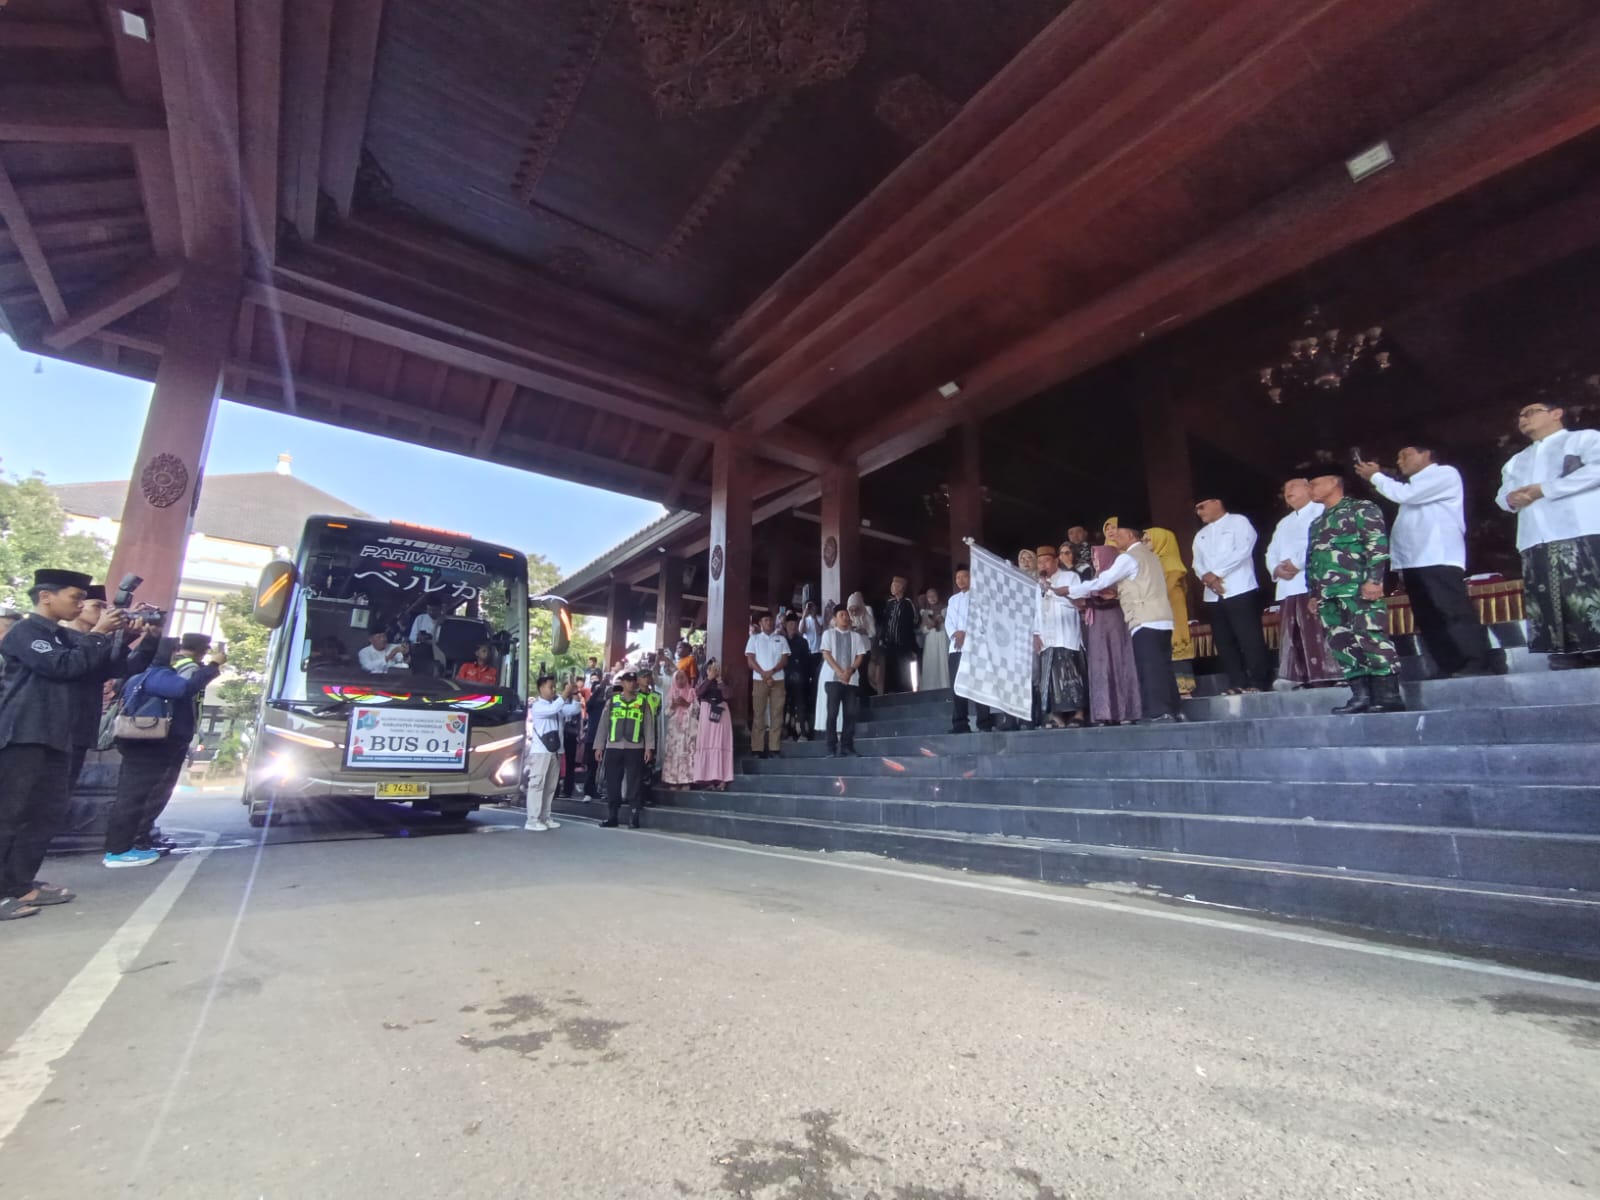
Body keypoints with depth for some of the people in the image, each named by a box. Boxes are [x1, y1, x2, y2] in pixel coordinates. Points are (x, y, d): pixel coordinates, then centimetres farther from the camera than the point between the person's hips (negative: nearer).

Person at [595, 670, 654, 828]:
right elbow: (603, 724, 9)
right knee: (612, 782, 5)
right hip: (613, 747, 2)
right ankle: (613, 816, 15)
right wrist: (599, 746, 4)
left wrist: (649, 747, -5)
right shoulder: (612, 701, 8)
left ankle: (635, 816, 6)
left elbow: (649, 726, 2)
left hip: (635, 748, -2)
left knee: (635, 782, 0)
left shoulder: (643, 702, 5)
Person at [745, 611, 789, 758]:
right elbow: (750, 660, 1)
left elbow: (785, 660, 4)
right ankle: (758, 748, -1)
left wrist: (772, 671, -13)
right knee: (758, 714, -2)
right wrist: (764, 674, -11)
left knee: (777, 714, -1)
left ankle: (774, 748, 1)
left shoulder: (780, 639, 12)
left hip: (778, 680, 1)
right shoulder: (754, 638, 9)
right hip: (759, 680, -1)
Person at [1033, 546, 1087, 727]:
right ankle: (1057, 718, -1)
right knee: (1050, 678, -1)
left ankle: (1077, 715, -9)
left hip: (1066, 638, -5)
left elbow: (1075, 600, -7)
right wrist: (1035, 634, 5)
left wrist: (1051, 589, -7)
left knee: (1069, 676, -12)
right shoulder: (1038, 584, 22)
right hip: (1045, 639, 5)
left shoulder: (1070, 576, 8)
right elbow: (1035, 611, 16)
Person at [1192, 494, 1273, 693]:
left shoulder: (1238, 522, 4)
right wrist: (1206, 577, -9)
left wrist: (1216, 573, -12)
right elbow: (1197, 563, 12)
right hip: (1213, 595, 6)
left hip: (1240, 590, -6)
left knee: (1250, 639, -7)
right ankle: (1237, 684, 9)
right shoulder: (1200, 535, 22)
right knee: (1225, 642, 5)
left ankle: (1259, 683, -3)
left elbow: (1242, 550, -10)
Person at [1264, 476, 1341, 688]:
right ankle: (1298, 682, 6)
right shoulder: (1284, 523, 31)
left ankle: (1328, 680, -12)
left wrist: (1297, 563, -14)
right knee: (1292, 639, 4)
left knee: (1318, 636, -13)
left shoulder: (1321, 512, 5)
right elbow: (1272, 552, 20)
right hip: (1288, 588, 8)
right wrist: (1276, 569, 0)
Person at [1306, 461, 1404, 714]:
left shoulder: (1361, 509, 4)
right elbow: (1311, 560, 25)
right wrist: (1314, 593, 19)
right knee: (1340, 644, 3)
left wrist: (1373, 579, -17)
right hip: (1328, 595, 8)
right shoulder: (1317, 523, 26)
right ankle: (1361, 696, 6)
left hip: (1357, 588, -8)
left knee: (1371, 639, -10)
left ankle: (1389, 696, -7)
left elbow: (1378, 544, -7)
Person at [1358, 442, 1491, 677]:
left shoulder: (1445, 474, 4)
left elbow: (1404, 494, -9)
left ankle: (1476, 668, -14)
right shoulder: (1414, 484, 31)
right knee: (1429, 621, 4)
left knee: (1457, 615, -13)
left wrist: (1375, 475, 3)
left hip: (1439, 560, -9)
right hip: (1413, 562, 9)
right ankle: (1450, 670, 5)